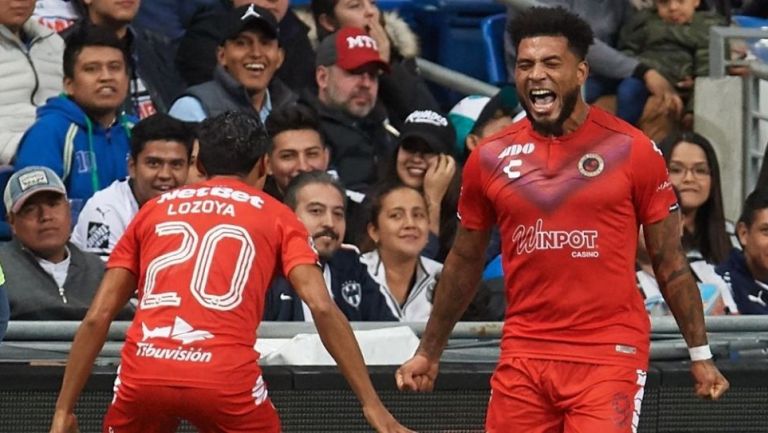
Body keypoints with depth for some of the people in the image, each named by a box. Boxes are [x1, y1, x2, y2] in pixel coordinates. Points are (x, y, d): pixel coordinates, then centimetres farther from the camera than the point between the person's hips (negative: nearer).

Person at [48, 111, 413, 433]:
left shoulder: (153, 211, 22)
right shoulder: (274, 216, 16)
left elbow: (97, 317, 16)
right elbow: (322, 307, 2)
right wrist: (371, 404, 1)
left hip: (143, 372, 2)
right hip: (227, 379, -2)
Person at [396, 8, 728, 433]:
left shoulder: (632, 150, -1)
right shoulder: (490, 159, 7)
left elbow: (670, 261, 4)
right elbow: (464, 262, 18)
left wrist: (700, 354, 2)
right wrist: (428, 352, 20)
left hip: (610, 355, -3)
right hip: (522, 356, 3)